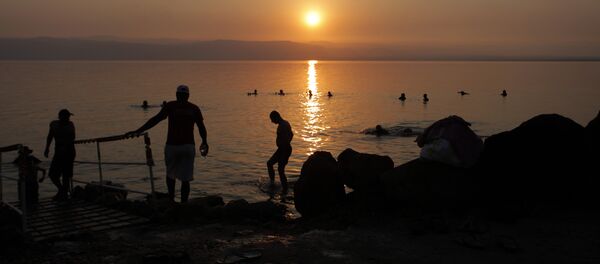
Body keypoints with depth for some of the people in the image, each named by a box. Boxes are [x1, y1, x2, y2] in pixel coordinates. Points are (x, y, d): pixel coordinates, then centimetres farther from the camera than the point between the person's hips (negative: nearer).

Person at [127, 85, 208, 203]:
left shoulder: (170, 106, 1)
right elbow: (201, 127, 1)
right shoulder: (194, 108, 5)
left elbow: (155, 120, -6)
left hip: (172, 146, -1)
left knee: (170, 174, 20)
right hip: (188, 146, 1)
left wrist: (138, 131, -8)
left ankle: (171, 199, 15)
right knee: (185, 179, 4)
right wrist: (204, 142, 15)